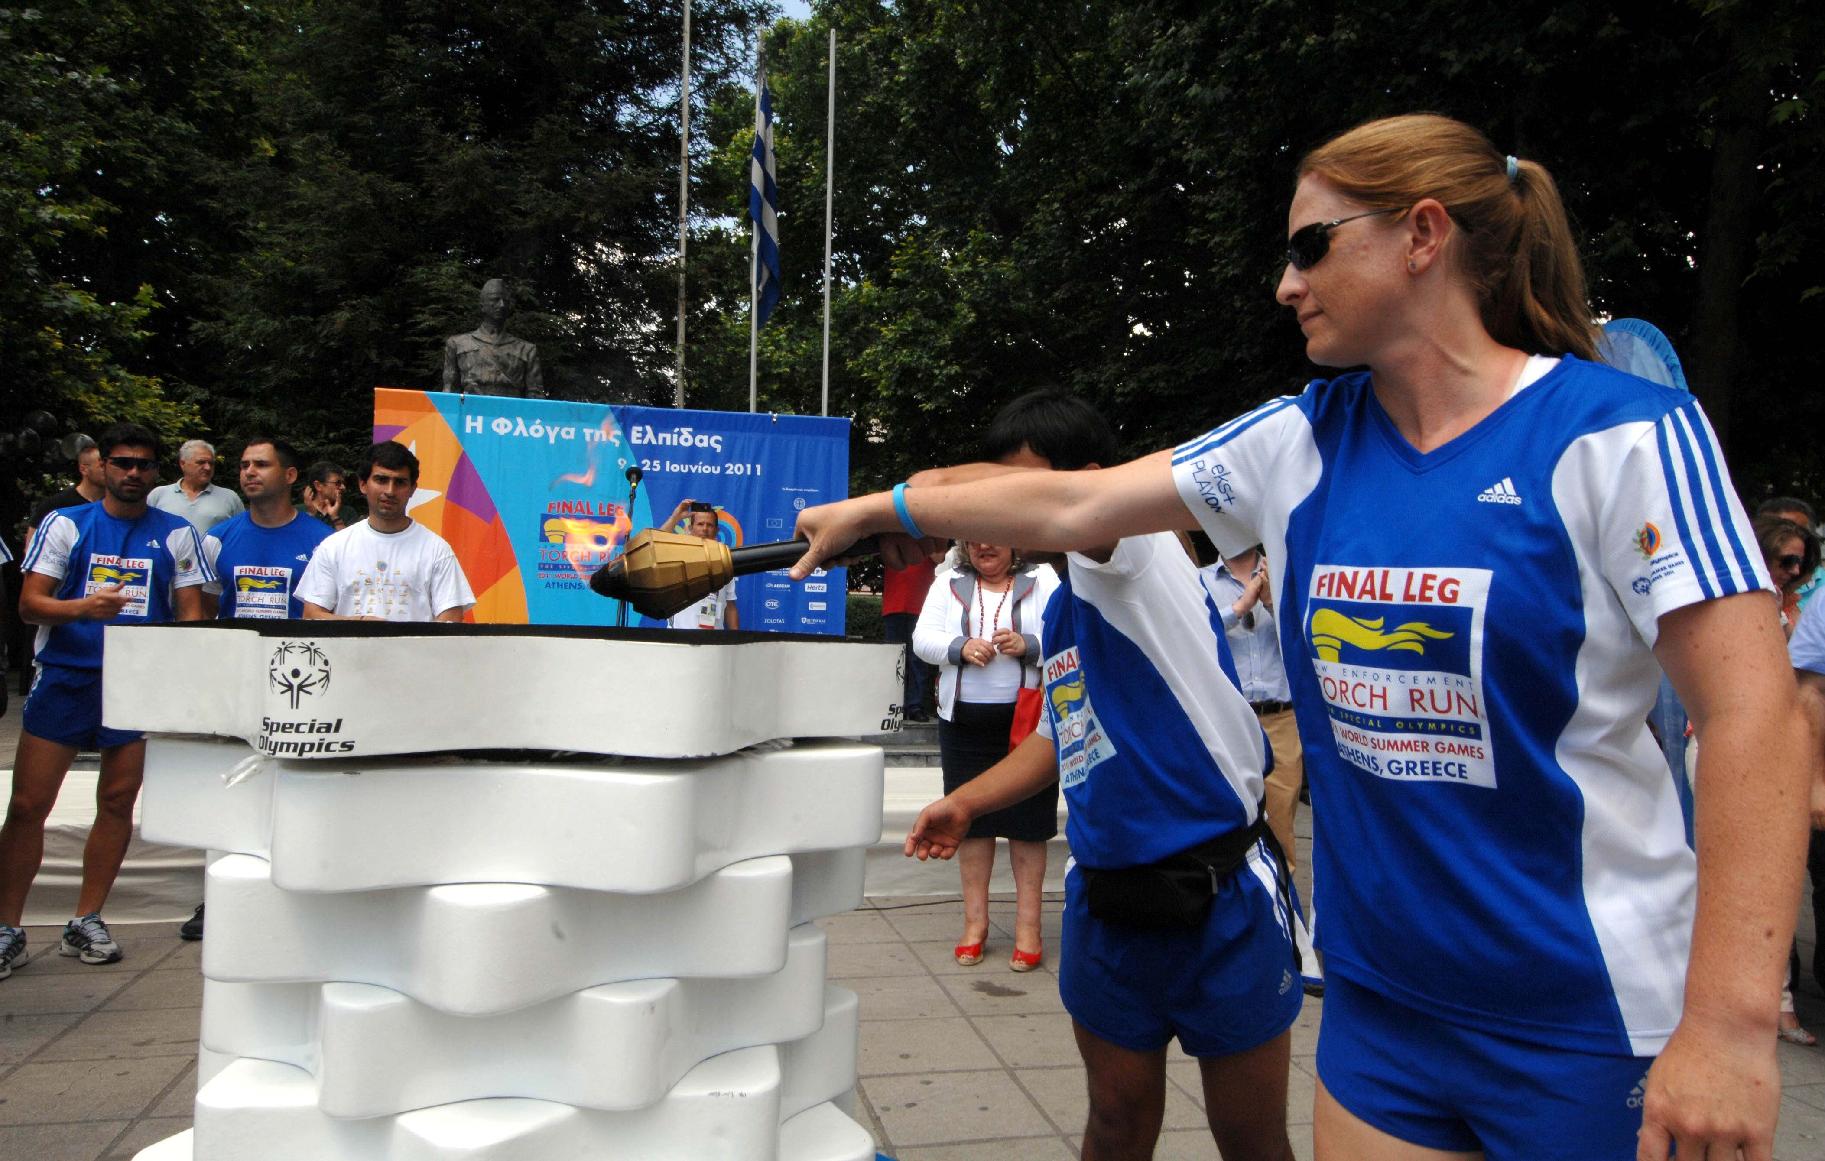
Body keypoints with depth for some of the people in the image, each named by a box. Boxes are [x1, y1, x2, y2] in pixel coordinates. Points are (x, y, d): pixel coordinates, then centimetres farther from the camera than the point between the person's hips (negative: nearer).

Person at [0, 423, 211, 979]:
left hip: (140, 683, 1)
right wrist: (83, 607, -21)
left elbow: (190, 613, 5)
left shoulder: (176, 534, 7)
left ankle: (86, 922, 18)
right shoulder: (64, 524, 5)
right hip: (64, 678, -1)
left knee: (118, 803, 5)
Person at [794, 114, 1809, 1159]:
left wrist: (1730, 1023, -20)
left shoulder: (1620, 435, -12)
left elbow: (1754, 715, -15)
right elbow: (1073, 506, 8)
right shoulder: (1300, 443, 2)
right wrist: (875, 509, 12)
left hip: (1585, 1021, -5)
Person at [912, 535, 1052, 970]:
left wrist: (1028, 645, -23)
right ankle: (975, 922, 21)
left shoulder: (1041, 582, 1)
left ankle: (1028, 925, 13)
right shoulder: (948, 583, 9)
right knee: (972, 819, 9)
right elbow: (922, 639, 2)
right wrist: (960, 647, -16)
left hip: (1027, 719, -2)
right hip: (964, 720, 3)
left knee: (1027, 822, 3)